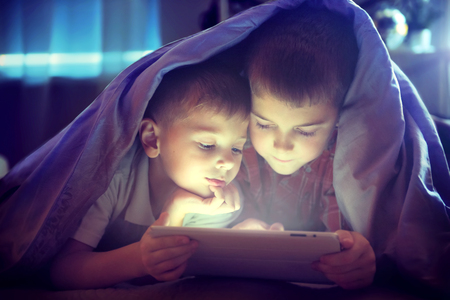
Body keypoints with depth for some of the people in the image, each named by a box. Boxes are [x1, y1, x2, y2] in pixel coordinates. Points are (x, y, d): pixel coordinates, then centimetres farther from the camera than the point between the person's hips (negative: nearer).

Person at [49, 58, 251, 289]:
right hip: (100, 293, -2)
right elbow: (61, 272, -28)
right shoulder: (114, 179, -23)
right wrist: (138, 259, -44)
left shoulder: (224, 203, -16)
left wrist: (177, 210, -34)